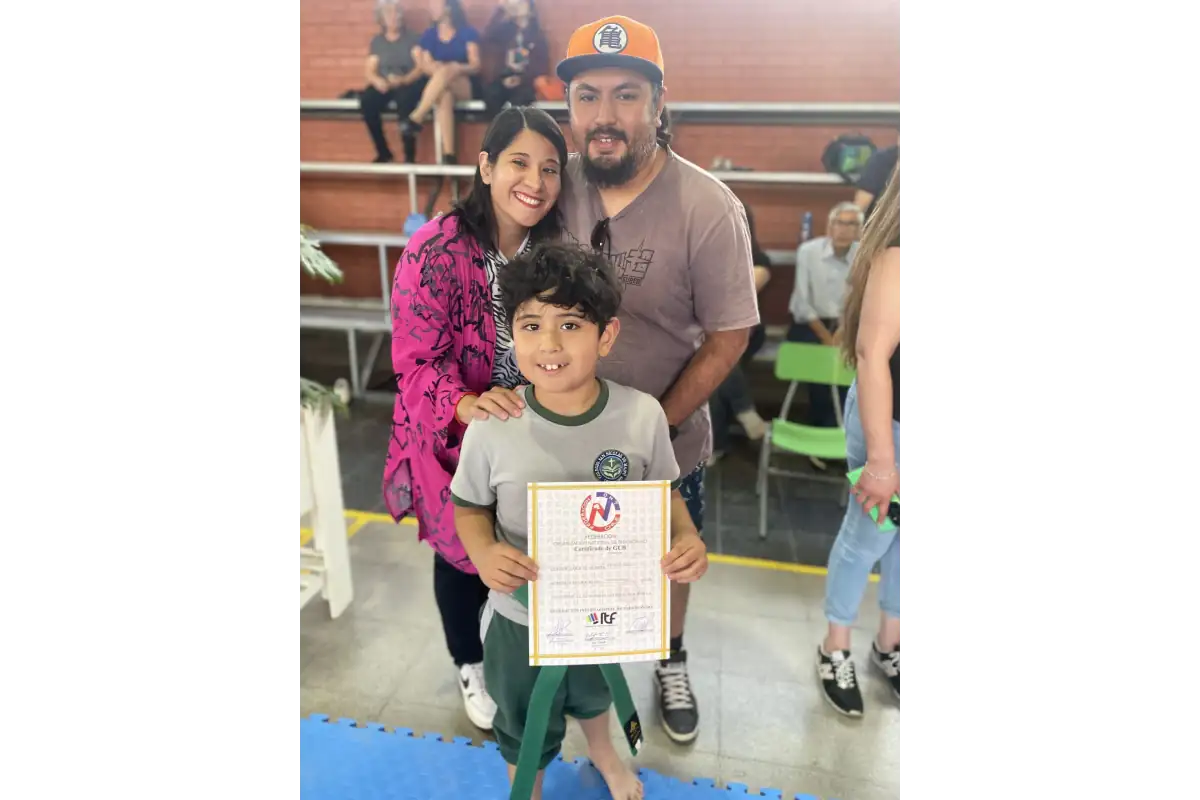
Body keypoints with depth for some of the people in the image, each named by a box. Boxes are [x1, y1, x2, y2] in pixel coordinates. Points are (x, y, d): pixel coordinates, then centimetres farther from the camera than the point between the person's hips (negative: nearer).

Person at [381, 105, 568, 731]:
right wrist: (467, 403, -40)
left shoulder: (555, 247, -7)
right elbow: (417, 362, -22)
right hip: (453, 439, -3)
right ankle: (470, 665, 47)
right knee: (464, 557, 17)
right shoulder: (434, 251, -22)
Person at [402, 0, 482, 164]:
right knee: (444, 95, -37)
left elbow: (475, 66, -5)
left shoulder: (468, 32, 3)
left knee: (445, 71, -35)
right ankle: (448, 155, -47)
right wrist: (433, 68, -18)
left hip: (467, 87, -2)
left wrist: (457, 68, -26)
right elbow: (426, 66, 6)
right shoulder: (429, 35, 13)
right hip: (440, 87, 2)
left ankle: (415, 119, -37)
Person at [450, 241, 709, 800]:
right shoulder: (492, 427, -25)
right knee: (525, 732, 25)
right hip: (521, 617, -2)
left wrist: (687, 538, -25)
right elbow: (470, 507, -8)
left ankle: (602, 752, 70)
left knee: (594, 696, 35)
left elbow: (665, 494, -6)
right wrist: (483, 552, -28)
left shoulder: (643, 416, -22)